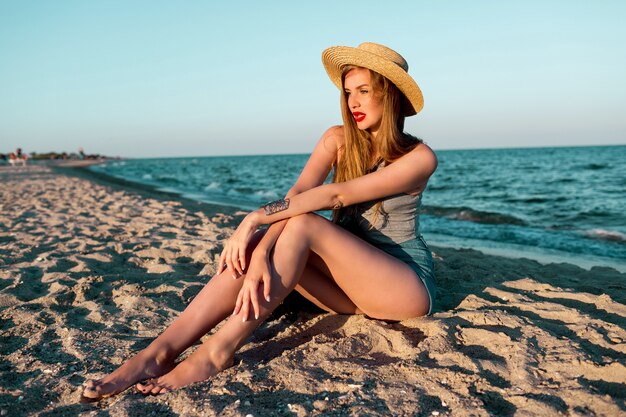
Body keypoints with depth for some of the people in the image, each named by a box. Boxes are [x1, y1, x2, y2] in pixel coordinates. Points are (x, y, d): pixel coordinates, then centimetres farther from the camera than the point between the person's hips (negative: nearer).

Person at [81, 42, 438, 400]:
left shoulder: (419, 157, -13)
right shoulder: (339, 140, 2)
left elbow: (336, 195, -26)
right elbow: (295, 196, -15)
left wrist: (255, 218, -31)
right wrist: (259, 253, -32)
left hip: (409, 286, -4)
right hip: (349, 277, 4)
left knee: (303, 224, -30)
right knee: (254, 247, -24)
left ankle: (217, 353, -32)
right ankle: (160, 352, -30)